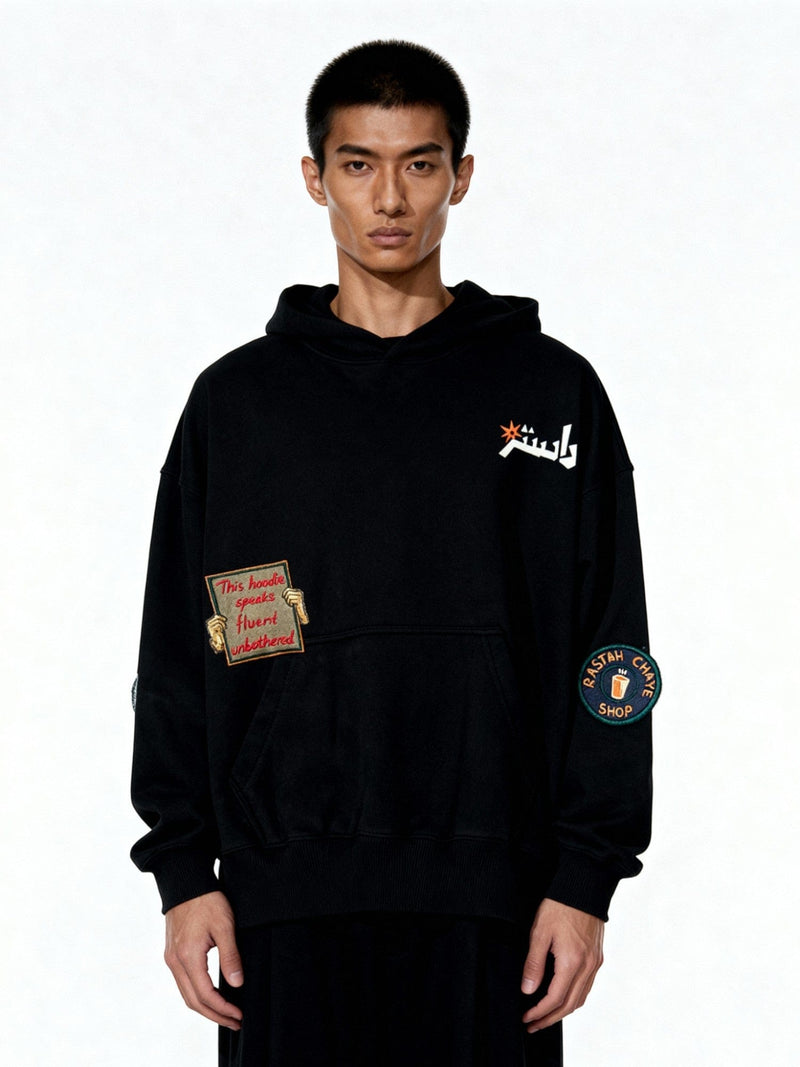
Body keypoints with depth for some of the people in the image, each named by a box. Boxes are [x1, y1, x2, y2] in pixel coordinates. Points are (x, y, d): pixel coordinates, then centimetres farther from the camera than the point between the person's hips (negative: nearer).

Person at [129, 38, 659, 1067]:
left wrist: (585, 877, -3)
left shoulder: (552, 392, 6)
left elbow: (610, 654, 4)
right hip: (289, 893, 1)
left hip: (488, 901, -1)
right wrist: (184, 871, 2)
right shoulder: (237, 399, 9)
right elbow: (175, 658, 9)